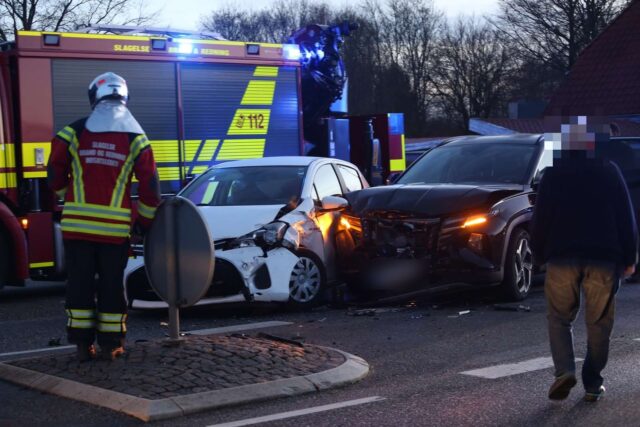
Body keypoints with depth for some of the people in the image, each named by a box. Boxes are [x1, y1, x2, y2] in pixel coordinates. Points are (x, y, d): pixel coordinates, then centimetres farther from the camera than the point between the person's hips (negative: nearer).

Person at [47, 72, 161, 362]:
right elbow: (150, 185, 1)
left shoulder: (73, 132, 1)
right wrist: (145, 221, 15)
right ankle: (111, 345, 14)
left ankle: (83, 344, 12)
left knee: (80, 283, 9)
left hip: (77, 224, 0)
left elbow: (55, 178, 6)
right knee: (112, 284, 10)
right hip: (116, 226, 0)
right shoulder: (135, 138, 2)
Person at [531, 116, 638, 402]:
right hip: (604, 259, 0)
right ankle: (592, 384, 10)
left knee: (559, 318, 10)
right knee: (599, 323, 8)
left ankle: (564, 370, -11)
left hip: (562, 257, 0)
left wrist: (539, 255, 15)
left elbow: (540, 220, 4)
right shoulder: (609, 172, 5)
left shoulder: (552, 175, 4)